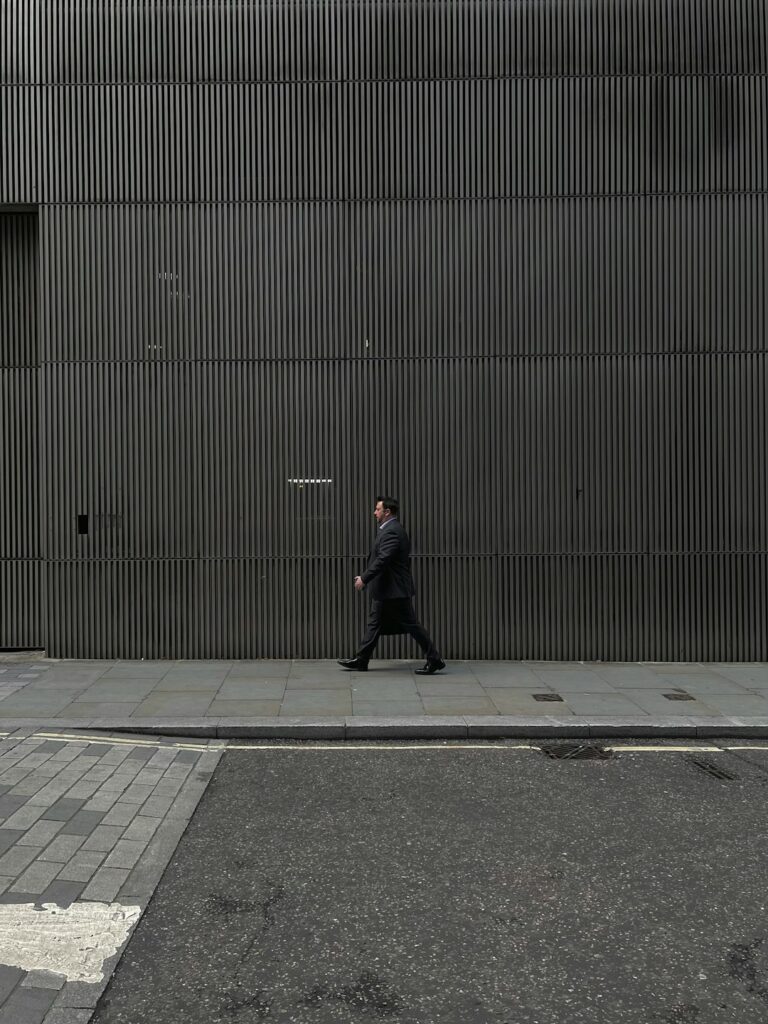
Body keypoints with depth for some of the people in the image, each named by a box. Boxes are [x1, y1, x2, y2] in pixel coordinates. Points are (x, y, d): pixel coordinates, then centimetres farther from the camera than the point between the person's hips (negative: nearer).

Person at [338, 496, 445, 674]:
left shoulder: (392, 531, -20)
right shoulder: (390, 529, 14)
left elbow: (382, 560, -27)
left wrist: (364, 578, -23)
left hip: (395, 589, -11)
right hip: (385, 589, 11)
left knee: (411, 625, -3)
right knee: (375, 623, 12)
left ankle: (434, 660, 5)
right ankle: (361, 660, 17)